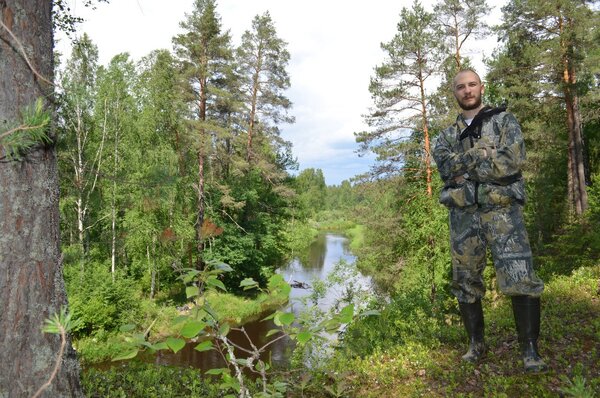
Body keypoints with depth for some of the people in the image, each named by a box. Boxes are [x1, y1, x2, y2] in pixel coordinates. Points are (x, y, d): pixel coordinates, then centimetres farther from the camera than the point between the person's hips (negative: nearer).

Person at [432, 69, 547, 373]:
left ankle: (530, 350, 4)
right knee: (466, 283, 8)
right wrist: (483, 153, -14)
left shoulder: (504, 120, 7)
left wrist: (462, 167, -8)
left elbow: (511, 162, -11)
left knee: (521, 281, -11)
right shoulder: (447, 136, 15)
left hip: (501, 210, -3)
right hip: (463, 214, 3)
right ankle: (476, 344, 24)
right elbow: (444, 166, -6)